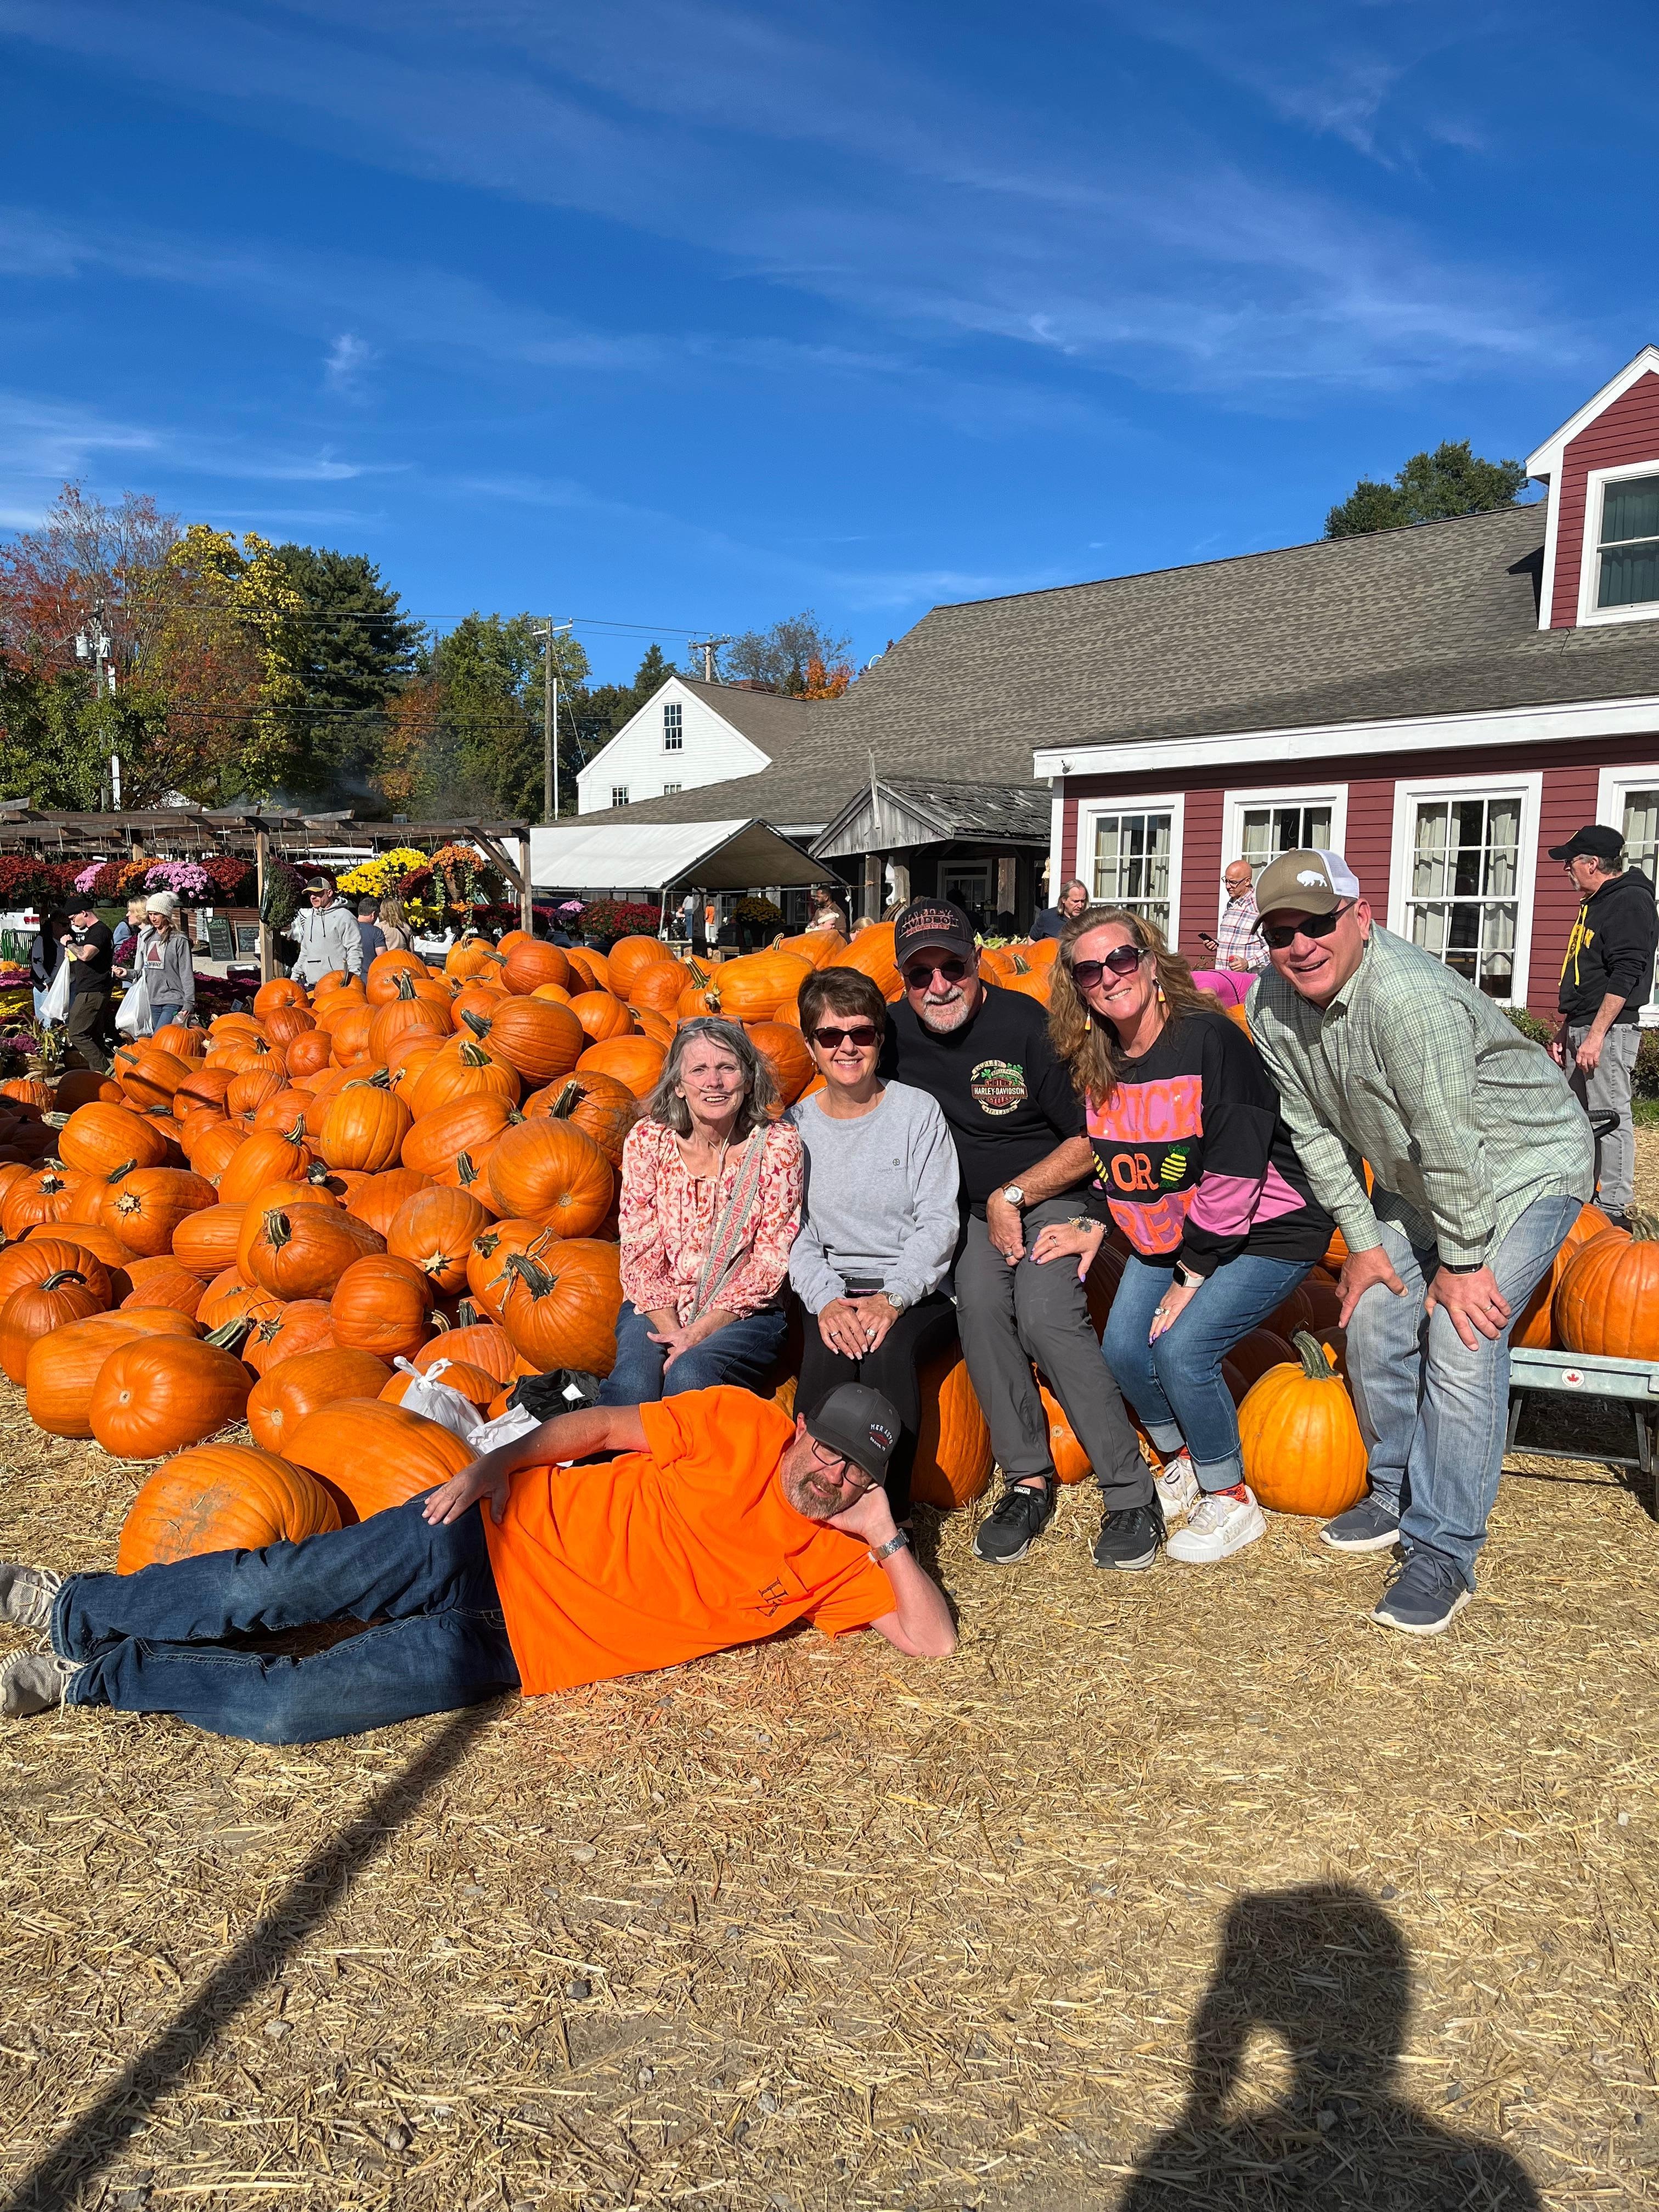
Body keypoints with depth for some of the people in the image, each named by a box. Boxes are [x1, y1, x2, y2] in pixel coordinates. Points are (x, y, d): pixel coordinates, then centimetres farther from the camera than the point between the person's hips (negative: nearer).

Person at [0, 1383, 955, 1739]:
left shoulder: (834, 1562, 1)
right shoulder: (742, 1426, -3)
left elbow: (934, 1638, -4)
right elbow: (603, 1424, 1)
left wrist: (886, 1536, -14)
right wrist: (496, 1463, -10)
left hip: (504, 1653, 0)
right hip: (500, 1541, 0)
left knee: (279, 1709, -12)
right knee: (272, 1585, -7)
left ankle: (92, 1673, 11)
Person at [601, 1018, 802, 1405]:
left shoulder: (777, 1144, -6)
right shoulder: (648, 1139, -2)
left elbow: (770, 1262, -7)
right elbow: (641, 1252, -2)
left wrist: (698, 1332, -15)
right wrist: (671, 1329, -16)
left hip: (744, 1312, -1)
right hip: (657, 1308, 2)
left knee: (689, 1376, -31)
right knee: (634, 1383, -28)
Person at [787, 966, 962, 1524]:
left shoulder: (917, 1111, 1)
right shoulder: (795, 1126, 8)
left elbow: (938, 1222, -4)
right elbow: (795, 1232, 3)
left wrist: (892, 1297, -19)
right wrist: (826, 1300, -17)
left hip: (919, 1288, -1)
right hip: (832, 1288, 2)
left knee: (887, 1350, -33)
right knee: (828, 1356, -31)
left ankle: (889, 1515, -23)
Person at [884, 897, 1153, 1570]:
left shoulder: (1027, 1025, -17)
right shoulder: (895, 1031, -4)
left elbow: (1090, 1141, -11)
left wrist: (1013, 1196, -13)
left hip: (1052, 1192, -4)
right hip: (973, 1208, 4)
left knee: (1046, 1314, -26)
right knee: (978, 1303, -24)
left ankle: (1132, 1495, -16)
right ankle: (1028, 1482, -13)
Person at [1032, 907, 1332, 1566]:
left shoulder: (1209, 1040, -25)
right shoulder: (1096, 1063, -2)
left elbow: (1234, 1173, -24)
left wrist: (1192, 1276, -18)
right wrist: (1095, 1230, -3)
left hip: (1265, 1232, -7)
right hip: (1170, 1233, 7)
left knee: (1181, 1348, -19)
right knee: (1123, 1349, -1)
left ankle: (1233, 1501, 4)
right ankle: (1184, 1463, 27)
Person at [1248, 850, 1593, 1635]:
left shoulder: (1409, 996, -35)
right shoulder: (1271, 1003, -10)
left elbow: (1452, 1143, -30)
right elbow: (1313, 1130, -2)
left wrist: (1460, 1262, -21)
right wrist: (1363, 1239, -2)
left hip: (1524, 1167, -7)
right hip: (1411, 1179, 8)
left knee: (1460, 1344, -15)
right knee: (1374, 1326, 8)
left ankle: (1443, 1553, -3)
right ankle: (1396, 1495, 31)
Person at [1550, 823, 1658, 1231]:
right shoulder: (1595, 904, 19)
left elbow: (1625, 975, -20)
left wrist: (1596, 1035, -24)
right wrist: (1565, 1031, 21)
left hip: (1609, 1030, -10)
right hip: (1583, 1028, 10)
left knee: (1609, 1117, -7)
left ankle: (1613, 1209, -4)